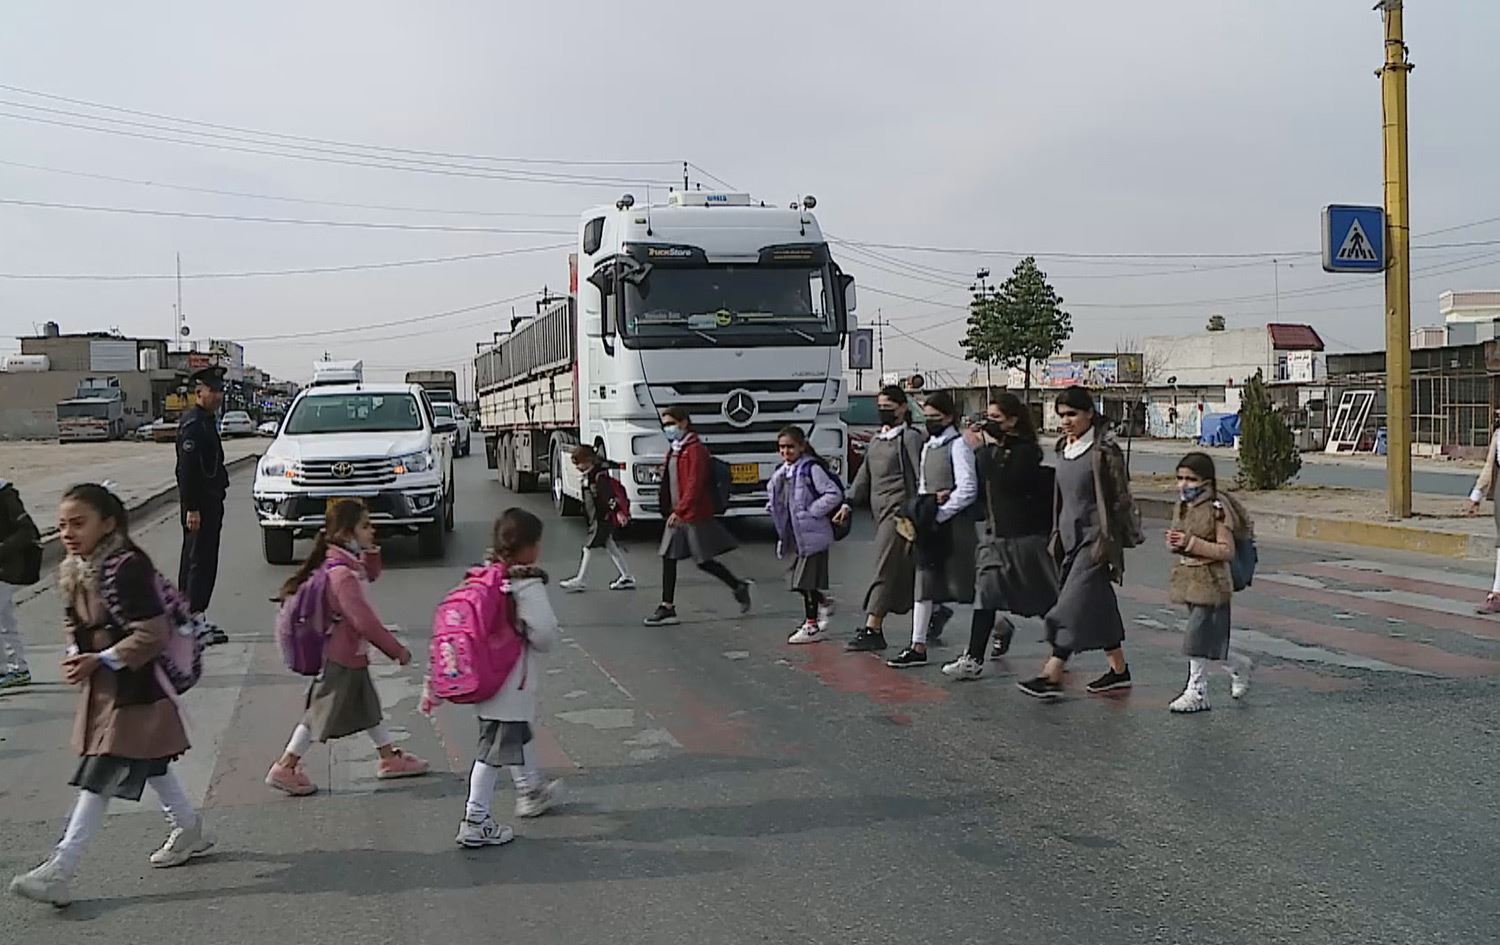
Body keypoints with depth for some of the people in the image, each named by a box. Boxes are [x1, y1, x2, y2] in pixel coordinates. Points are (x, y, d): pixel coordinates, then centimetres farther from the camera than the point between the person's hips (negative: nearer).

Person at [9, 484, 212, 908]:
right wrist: (76, 655, 0)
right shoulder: (71, 570, 5)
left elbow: (153, 635, -22)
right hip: (100, 686, 9)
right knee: (149, 763, 20)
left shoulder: (127, 567, -22)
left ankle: (60, 871, -5)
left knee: (99, 776, -7)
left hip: (133, 687, -9)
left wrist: (100, 661, -21)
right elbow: (73, 622, 19)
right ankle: (189, 832, 37)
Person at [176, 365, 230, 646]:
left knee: (194, 560, 14)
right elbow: (187, 469, -21)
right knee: (201, 561, -8)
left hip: (210, 500, 10)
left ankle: (187, 616, 22)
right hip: (199, 503, -10)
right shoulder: (193, 423, -16)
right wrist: (191, 509, -24)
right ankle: (196, 619, -6)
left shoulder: (207, 420, 16)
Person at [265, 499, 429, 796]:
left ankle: (390, 758, 30)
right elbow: (364, 620, -28)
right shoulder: (342, 573, -26)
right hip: (341, 659, -10)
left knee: (367, 705, 18)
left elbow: (371, 574, 24)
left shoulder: (350, 563, 2)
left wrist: (370, 549, 1)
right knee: (323, 714, 1)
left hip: (352, 654, 10)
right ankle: (285, 768, 12)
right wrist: (397, 650, -20)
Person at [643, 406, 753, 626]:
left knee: (705, 561, -2)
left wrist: (679, 511, -28)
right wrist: (671, 510, 19)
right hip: (677, 515, 9)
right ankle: (667, 607, 6)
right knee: (668, 558, 3)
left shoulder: (695, 449, -14)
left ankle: (739, 587, 20)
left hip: (695, 516, -9)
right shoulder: (674, 451, 15)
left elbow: (694, 485, -22)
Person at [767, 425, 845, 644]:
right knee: (799, 580, 12)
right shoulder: (781, 473, 12)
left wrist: (811, 511, -17)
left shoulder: (811, 468, -12)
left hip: (812, 534, -8)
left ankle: (812, 625, 6)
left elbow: (834, 494, -18)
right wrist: (773, 508, 8)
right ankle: (823, 602, 36)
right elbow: (778, 500, 28)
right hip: (795, 535, 8)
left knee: (806, 581, -4)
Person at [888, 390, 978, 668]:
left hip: (954, 523, -8)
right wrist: (927, 502, -2)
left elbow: (968, 489, -17)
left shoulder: (958, 445, -10)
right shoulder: (927, 446, 15)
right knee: (923, 583, 6)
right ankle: (918, 647, 9)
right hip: (930, 526, 8)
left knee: (966, 583, 0)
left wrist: (940, 513, -15)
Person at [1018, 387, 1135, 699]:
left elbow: (1121, 499, -11)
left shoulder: (1104, 450, -11)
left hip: (1094, 537, -8)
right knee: (1099, 605, 12)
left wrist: (1106, 540, -14)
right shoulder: (1064, 448, 12)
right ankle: (1119, 669, 21)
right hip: (1071, 536, 8)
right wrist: (1057, 535, 17)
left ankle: (1051, 675, -13)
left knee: (1073, 605, -11)